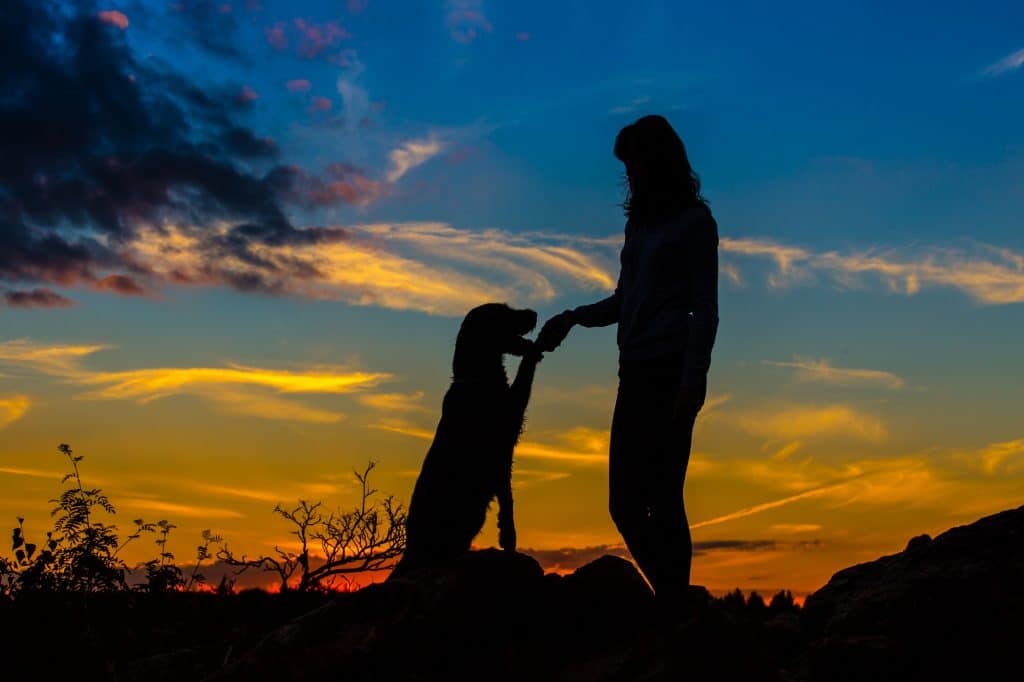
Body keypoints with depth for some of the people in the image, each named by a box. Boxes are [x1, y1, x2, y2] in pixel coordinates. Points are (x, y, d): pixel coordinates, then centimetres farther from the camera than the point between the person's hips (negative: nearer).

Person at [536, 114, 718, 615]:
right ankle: (673, 601, 17)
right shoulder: (639, 222, 20)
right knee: (625, 503, 5)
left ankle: (675, 609, -3)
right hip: (636, 372, 7)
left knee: (662, 500, -10)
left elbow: (705, 309, -4)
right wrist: (574, 318, 7)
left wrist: (692, 381, -13)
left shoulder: (694, 221, 1)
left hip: (671, 372, -7)